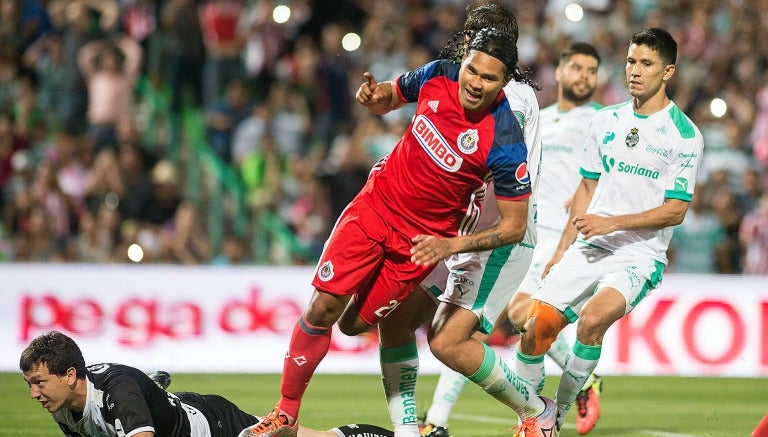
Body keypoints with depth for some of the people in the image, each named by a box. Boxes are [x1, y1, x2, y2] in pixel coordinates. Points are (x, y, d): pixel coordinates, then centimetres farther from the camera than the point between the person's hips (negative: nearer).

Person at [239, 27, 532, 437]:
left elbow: (515, 227, -16)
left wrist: (452, 245, -24)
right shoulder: (438, 76, -10)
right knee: (322, 309, -7)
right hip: (376, 204, 3)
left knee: (354, 324, 2)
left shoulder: (505, 143, -23)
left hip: (425, 237, -3)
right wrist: (375, 96, -12)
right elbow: (388, 99, 12)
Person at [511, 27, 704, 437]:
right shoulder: (606, 121, 10)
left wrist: (613, 223, -17)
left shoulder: (684, 135, -6)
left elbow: (675, 211, -9)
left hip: (640, 256, -5)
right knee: (535, 328, -10)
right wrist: (562, 251, 16)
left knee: (593, 317, -31)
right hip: (589, 249, 5)